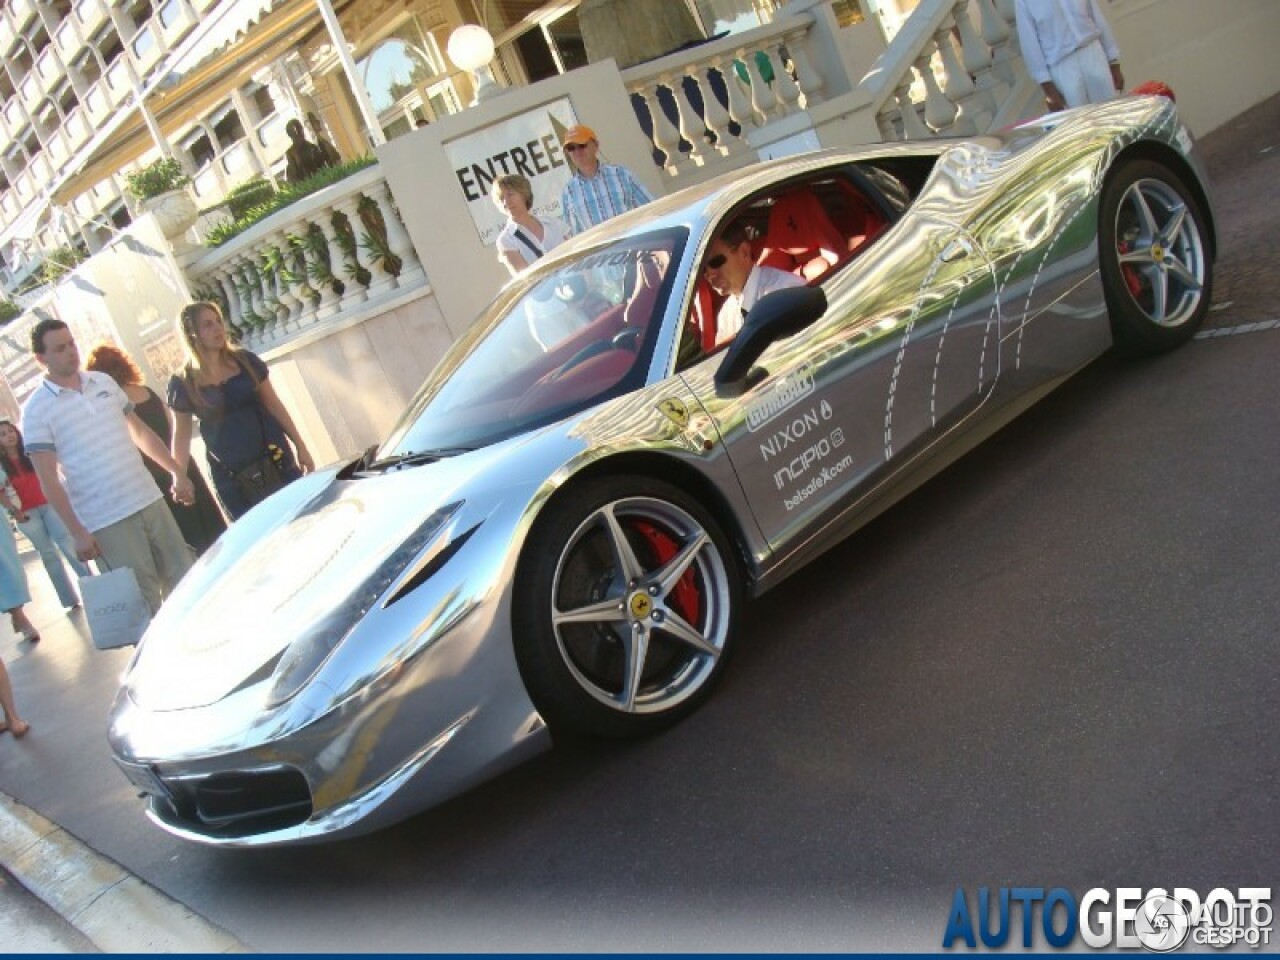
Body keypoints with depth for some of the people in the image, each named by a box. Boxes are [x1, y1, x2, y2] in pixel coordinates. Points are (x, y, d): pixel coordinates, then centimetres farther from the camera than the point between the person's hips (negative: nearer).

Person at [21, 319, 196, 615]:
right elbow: (49, 480, -7)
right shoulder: (36, 409, -5)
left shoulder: (104, 382, 10)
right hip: (107, 521, -5)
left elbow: (140, 431, 18)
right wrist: (78, 533, -12)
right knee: (146, 602, -3)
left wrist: (177, 471, 13)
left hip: (149, 500, 5)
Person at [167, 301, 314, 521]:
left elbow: (273, 405, 7)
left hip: (275, 460, 2)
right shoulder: (183, 383, -2)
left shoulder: (246, 361, 3)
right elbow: (181, 435, 3)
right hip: (230, 475, -2)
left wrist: (300, 446, 5)